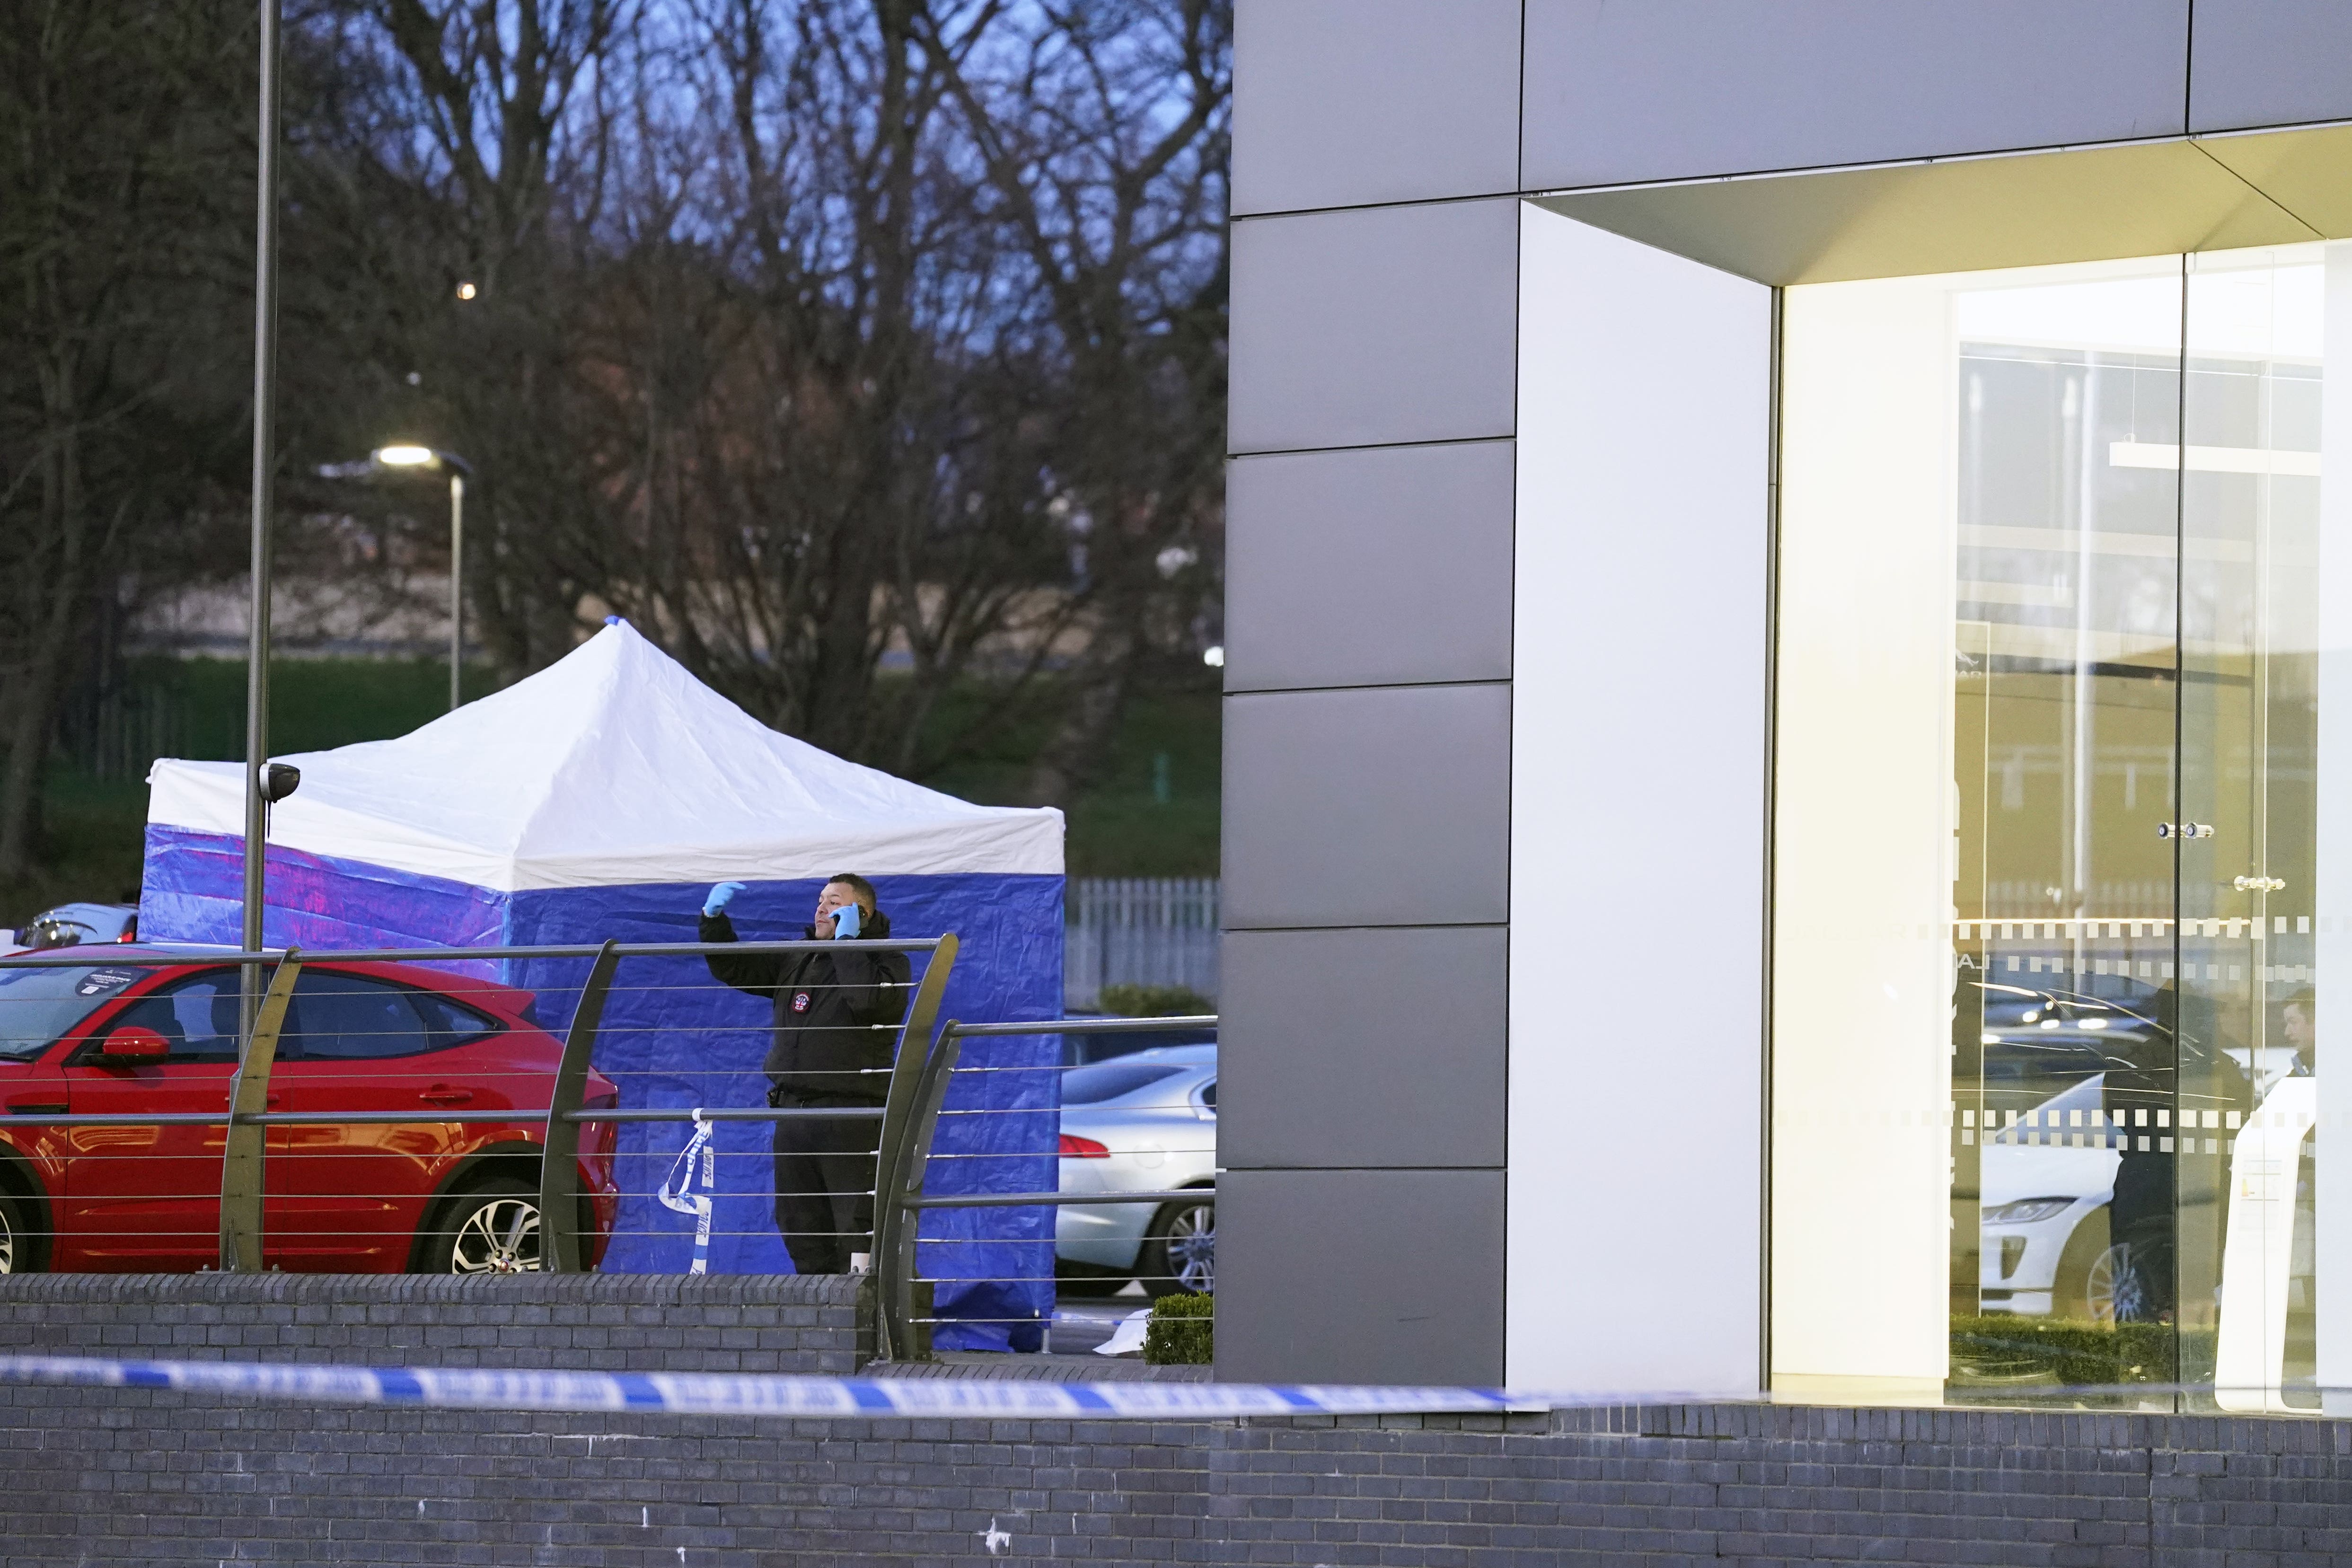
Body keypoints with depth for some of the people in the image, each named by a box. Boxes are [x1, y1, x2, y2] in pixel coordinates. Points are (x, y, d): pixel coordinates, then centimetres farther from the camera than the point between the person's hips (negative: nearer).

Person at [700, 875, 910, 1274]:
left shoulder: (887, 961, -2)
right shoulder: (795, 961, 17)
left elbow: (870, 1001, -23)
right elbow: (733, 969, 19)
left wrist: (846, 941, -15)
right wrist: (713, 919, 4)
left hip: (850, 1111, -7)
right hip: (793, 1109, 7)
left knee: (857, 1224, -11)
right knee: (798, 1224, 11)